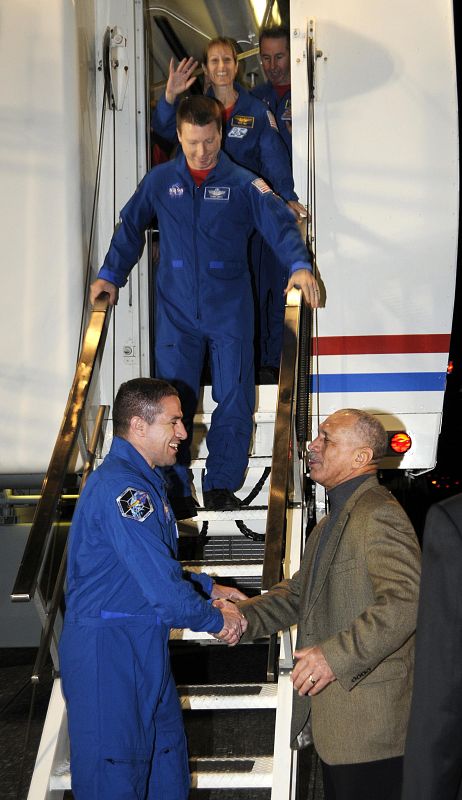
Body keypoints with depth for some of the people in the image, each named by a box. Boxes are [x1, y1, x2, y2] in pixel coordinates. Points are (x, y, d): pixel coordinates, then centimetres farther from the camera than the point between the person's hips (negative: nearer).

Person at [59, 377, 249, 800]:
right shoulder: (120, 487, -21)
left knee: (166, 755, 17)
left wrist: (209, 588, 13)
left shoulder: (141, 481, 14)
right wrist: (215, 619, -10)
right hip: (109, 652, -11)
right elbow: (162, 586, -24)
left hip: (143, 648, 11)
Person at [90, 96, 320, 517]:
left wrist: (300, 266, -21)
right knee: (173, 401, -2)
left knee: (234, 399, 1)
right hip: (176, 312, 1)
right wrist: (110, 275, 7)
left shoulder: (243, 183, 1)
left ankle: (221, 486, 14)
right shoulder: (160, 181, 7)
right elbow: (131, 227, 15)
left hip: (230, 311, -1)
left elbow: (281, 224, -5)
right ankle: (175, 490, 7)